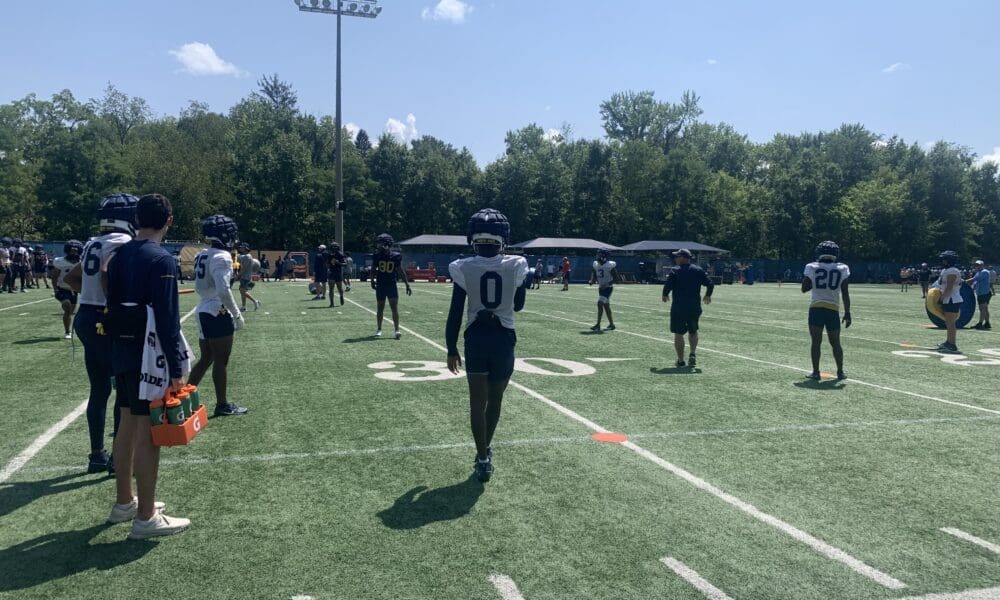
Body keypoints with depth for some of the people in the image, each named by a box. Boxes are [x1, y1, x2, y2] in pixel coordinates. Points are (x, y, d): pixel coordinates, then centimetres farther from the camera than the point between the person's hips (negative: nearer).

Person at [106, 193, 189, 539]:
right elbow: (166, 320, -21)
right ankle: (146, 518, 6)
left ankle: (123, 503, 30)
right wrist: (176, 369, -18)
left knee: (128, 426, 17)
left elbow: (113, 306, 14)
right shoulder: (161, 261, -16)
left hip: (123, 354, 9)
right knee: (148, 433, -2)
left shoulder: (119, 257, 9)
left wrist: (119, 349, 21)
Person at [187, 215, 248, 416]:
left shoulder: (202, 256, 10)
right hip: (218, 314, -8)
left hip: (203, 311, 8)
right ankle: (222, 405, 12)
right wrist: (237, 315, -15)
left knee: (205, 359, 17)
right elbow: (224, 291, -22)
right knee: (221, 361, 2)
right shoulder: (222, 257, -17)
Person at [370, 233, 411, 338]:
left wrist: (407, 285, 2)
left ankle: (397, 330, -6)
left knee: (394, 308, -7)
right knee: (380, 309, 10)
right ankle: (379, 329, 23)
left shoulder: (396, 256, -3)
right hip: (380, 286, 1)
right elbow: (373, 270, 6)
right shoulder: (377, 255, -2)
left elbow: (401, 272, 3)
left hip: (392, 285, -1)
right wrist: (372, 281, -8)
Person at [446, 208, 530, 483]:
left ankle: (484, 460, 8)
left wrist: (451, 349, 4)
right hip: (504, 338, 1)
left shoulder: (464, 268, -8)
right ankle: (485, 448, 37)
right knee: (495, 399, 20)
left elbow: (455, 313, -5)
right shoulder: (516, 266, -6)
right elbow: (518, 306, 8)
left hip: (476, 338, -1)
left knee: (477, 402, 7)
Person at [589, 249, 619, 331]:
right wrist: (592, 281, -7)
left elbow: (616, 278, -13)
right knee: (606, 306, 14)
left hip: (608, 288, -8)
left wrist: (607, 284, -24)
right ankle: (611, 324, 25)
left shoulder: (610, 266, -15)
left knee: (600, 304, -15)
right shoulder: (596, 265, 5)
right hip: (601, 288, 8)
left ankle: (598, 325, -13)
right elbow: (594, 277, 15)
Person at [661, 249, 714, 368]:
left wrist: (665, 295, 8)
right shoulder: (698, 270, 4)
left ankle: (681, 361, 5)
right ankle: (693, 354, 3)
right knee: (693, 332, 21)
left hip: (678, 308, -4)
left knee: (678, 334, 4)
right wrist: (707, 296, 21)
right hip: (695, 308, 4)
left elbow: (667, 286, -13)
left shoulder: (675, 271, -7)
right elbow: (710, 284, 3)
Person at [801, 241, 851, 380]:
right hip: (833, 309, 1)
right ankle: (840, 372, 16)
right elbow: (845, 293, 0)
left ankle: (815, 372, 0)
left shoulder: (812, 267, -1)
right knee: (835, 343, 13)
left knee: (816, 342, 1)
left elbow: (804, 288, 0)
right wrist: (847, 313, 5)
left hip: (816, 308, -1)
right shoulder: (842, 269, 2)